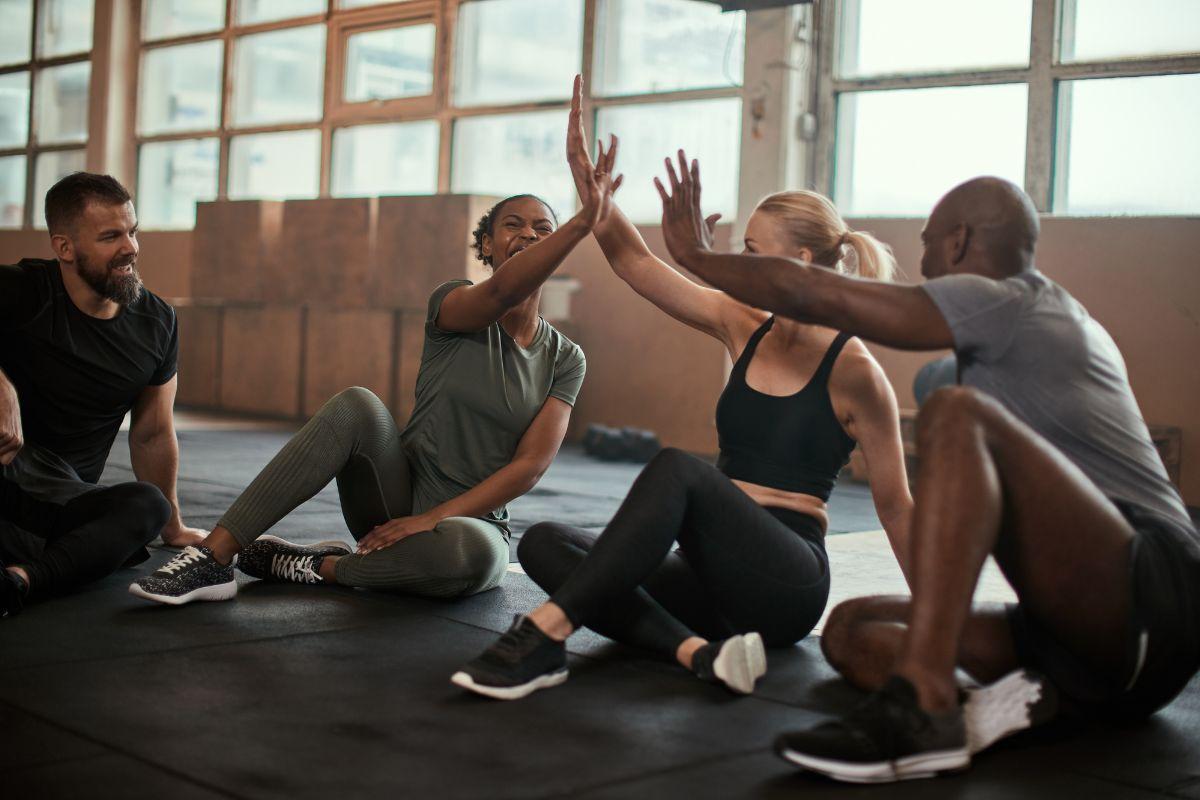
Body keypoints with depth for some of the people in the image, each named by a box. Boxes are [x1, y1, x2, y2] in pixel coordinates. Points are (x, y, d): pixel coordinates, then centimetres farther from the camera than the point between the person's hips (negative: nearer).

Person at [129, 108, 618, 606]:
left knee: (474, 552, -39)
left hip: (470, 522, 0)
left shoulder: (565, 359, 3)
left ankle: (322, 566, -15)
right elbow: (502, 291, -26)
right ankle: (213, 557, -31)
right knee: (358, 406, -31)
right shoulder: (453, 305, -1)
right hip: (401, 492, 0)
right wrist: (583, 223, -43)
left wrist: (432, 520, -19)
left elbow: (531, 465, -7)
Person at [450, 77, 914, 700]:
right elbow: (635, 263, 7)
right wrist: (587, 180, -6)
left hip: (787, 586, -7)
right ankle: (699, 651, -32)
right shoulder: (743, 329, 10)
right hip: (717, 577, 7)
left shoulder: (851, 368, -7)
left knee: (678, 468, -33)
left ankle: (544, 636, -39)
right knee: (544, 543, -13)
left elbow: (895, 506, -3)